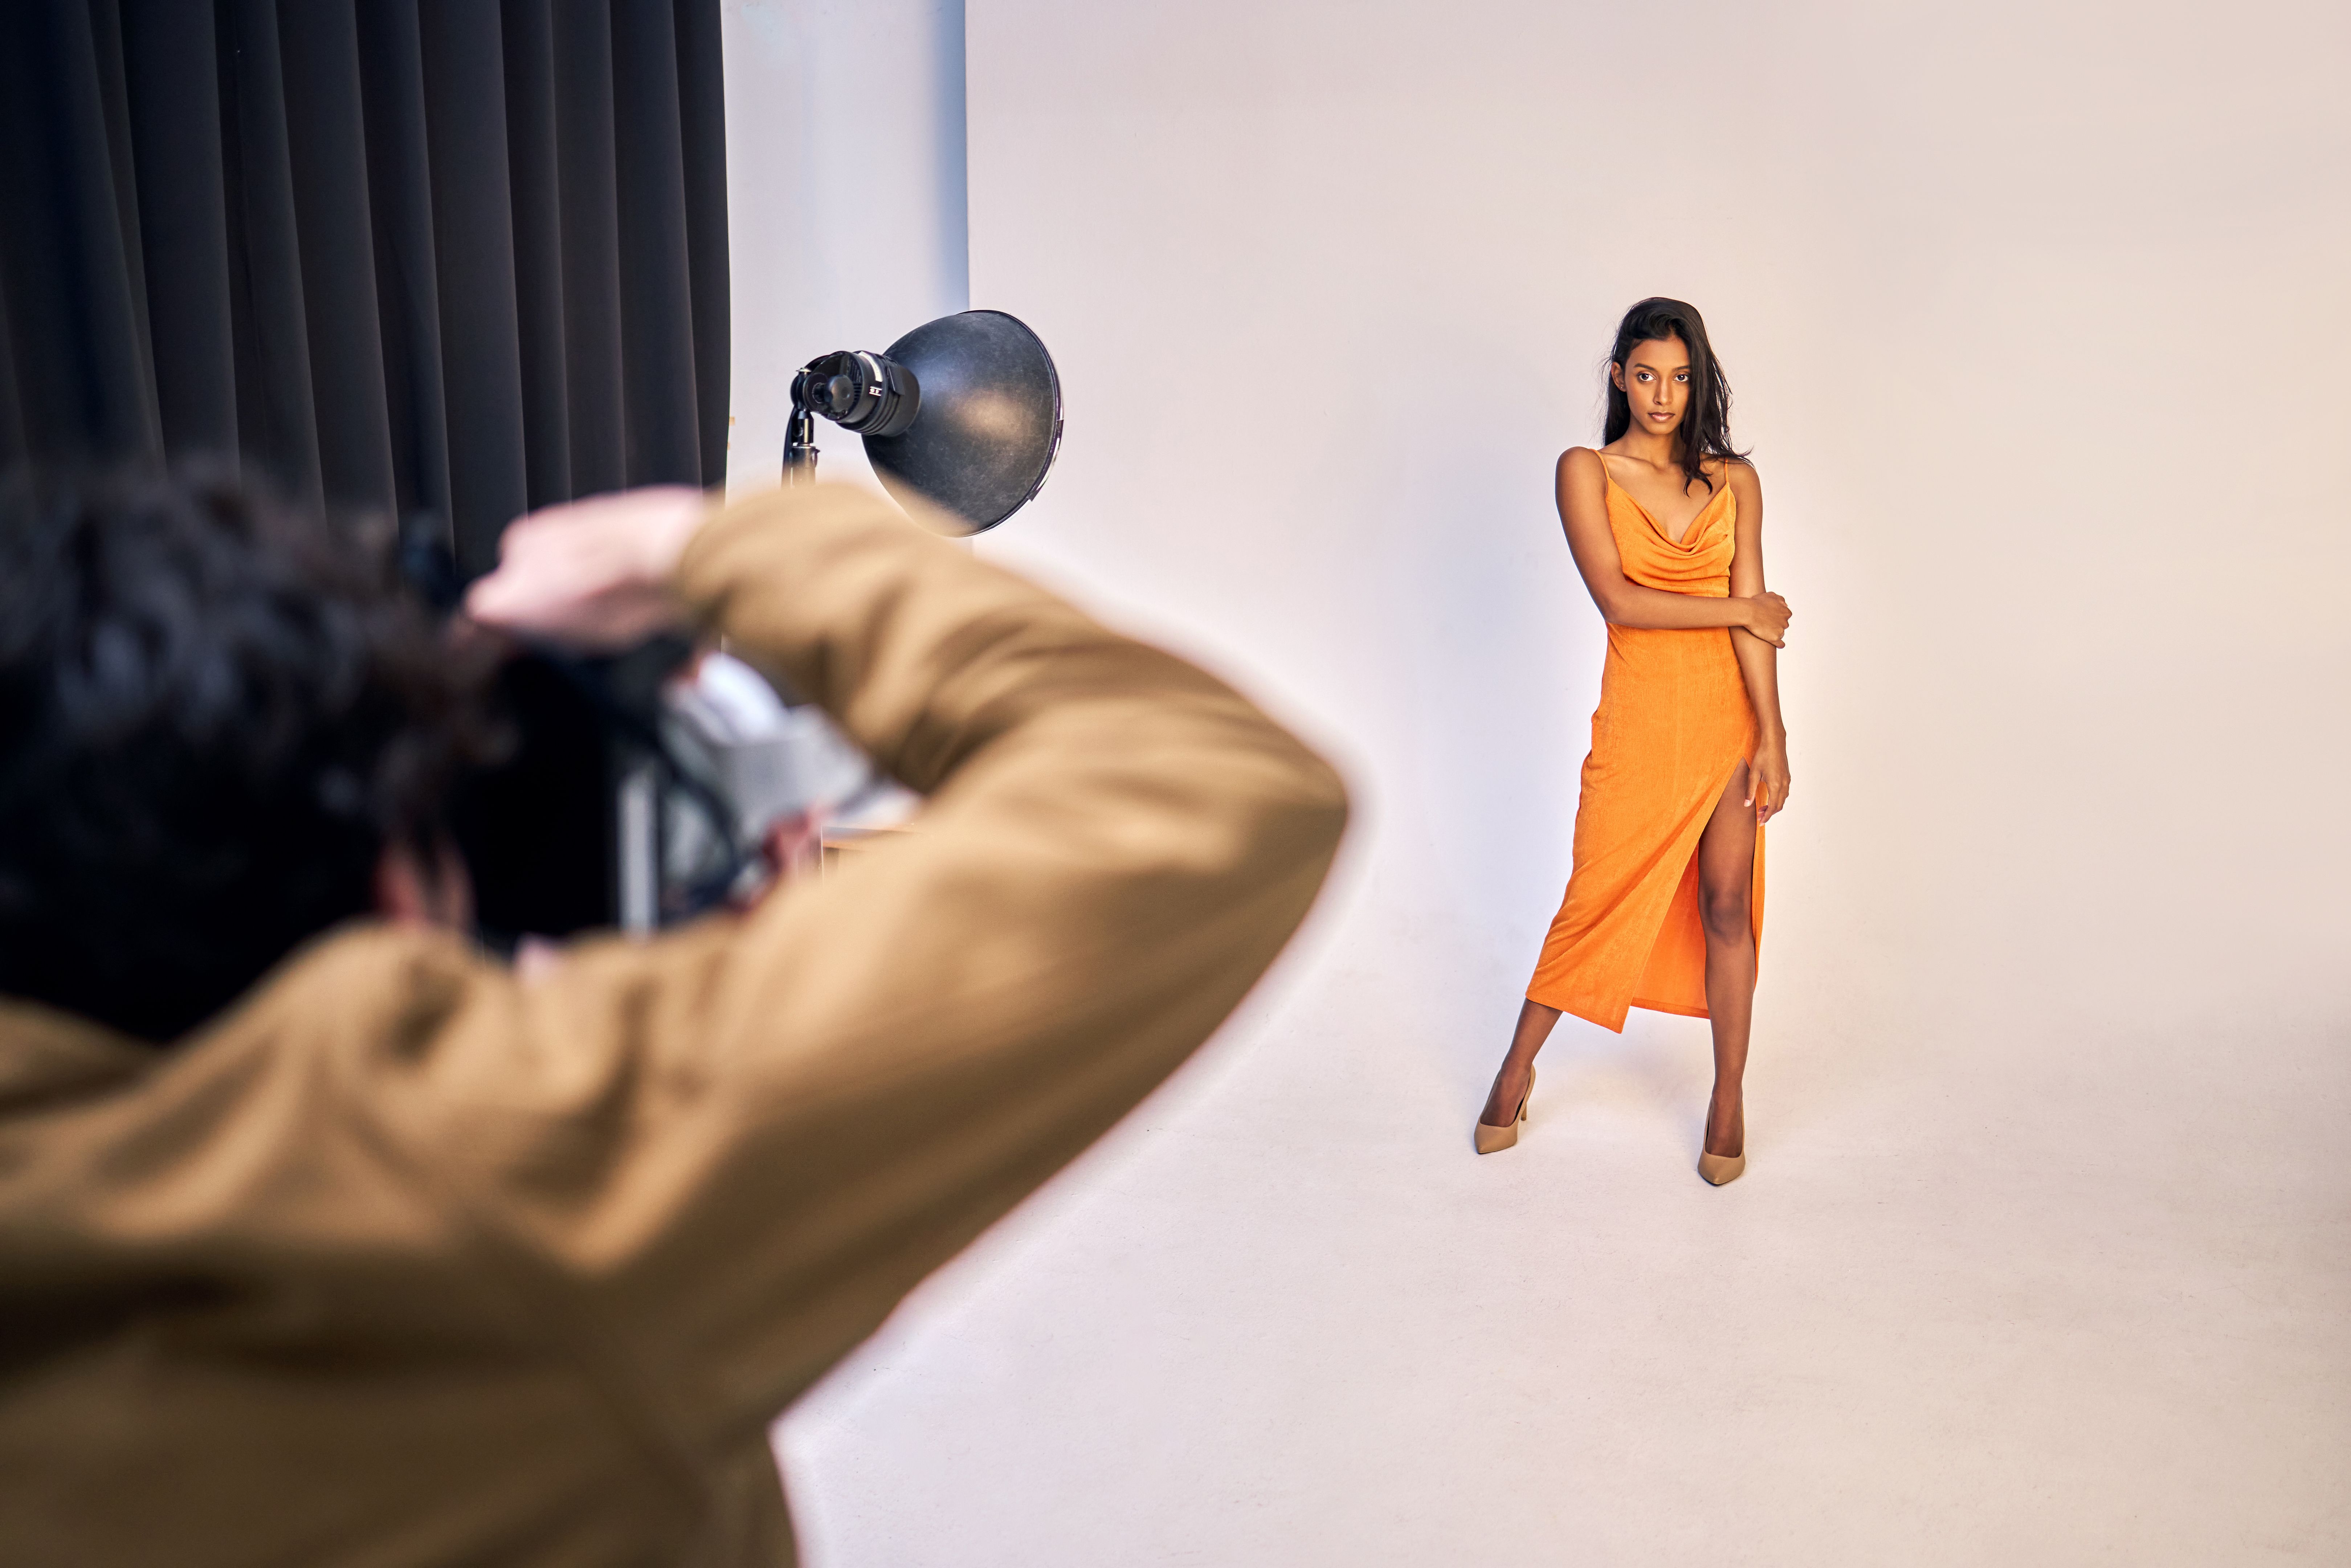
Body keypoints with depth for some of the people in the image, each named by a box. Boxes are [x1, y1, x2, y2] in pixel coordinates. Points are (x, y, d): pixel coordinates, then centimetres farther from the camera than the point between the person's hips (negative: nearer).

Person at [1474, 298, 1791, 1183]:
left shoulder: (1734, 480, 5)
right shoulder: (1587, 471, -2)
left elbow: (1757, 620, -1)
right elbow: (1617, 599, -13)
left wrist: (1771, 737, -8)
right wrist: (1741, 611, -9)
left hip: (1730, 711, 2)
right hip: (1643, 713, -2)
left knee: (1726, 904, 4)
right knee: (1600, 900, 4)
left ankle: (1728, 1102, 18)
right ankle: (1517, 1070, 24)